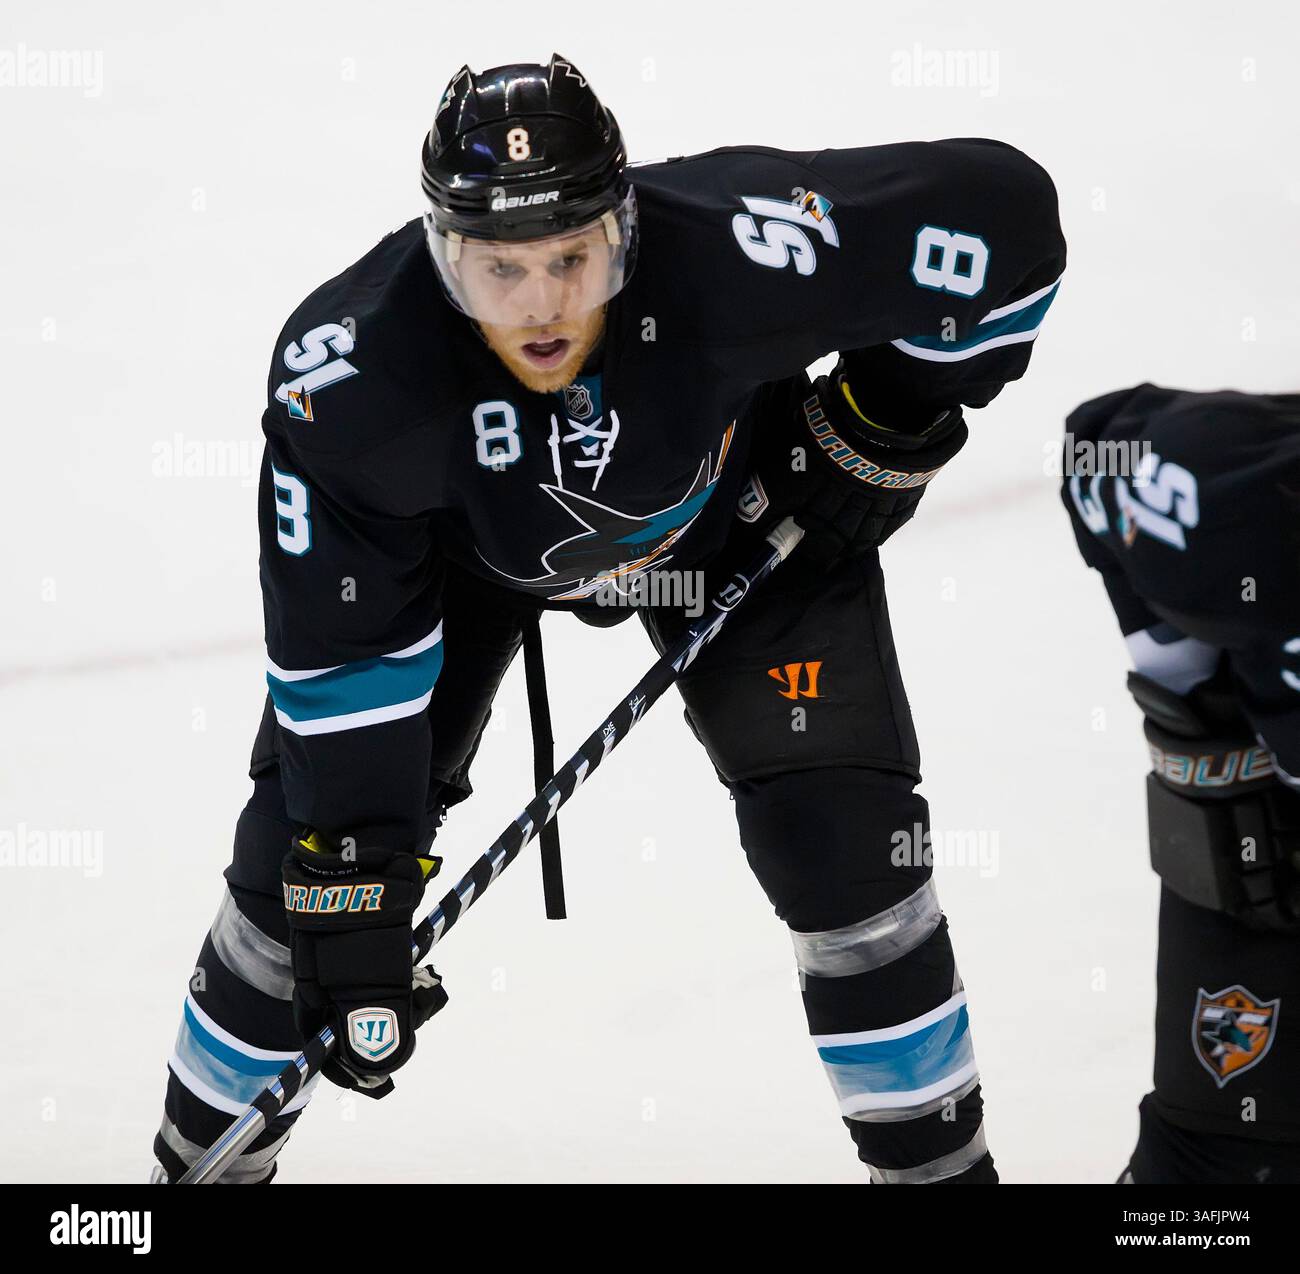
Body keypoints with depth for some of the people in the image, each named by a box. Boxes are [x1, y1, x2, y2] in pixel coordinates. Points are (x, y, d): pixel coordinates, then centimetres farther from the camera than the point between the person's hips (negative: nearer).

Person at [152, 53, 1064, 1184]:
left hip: (734, 518, 0)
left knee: (845, 835, -9)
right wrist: (352, 889, -26)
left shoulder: (735, 252, -41)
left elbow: (1005, 208, -28)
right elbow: (343, 650, -27)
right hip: (458, 541, 0)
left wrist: (889, 425, -18)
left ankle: (936, 1155, 13)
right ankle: (206, 1154, 18)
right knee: (310, 846, -5)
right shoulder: (348, 370, -37)